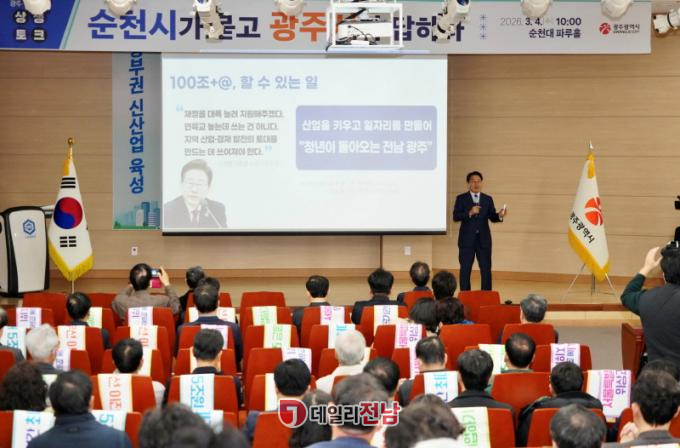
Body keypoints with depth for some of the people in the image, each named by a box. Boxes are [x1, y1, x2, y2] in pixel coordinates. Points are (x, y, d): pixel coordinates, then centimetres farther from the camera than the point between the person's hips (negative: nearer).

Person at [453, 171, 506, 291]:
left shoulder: (488, 199, 10)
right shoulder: (461, 199, 2)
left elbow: (492, 217, 4)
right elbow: (455, 217, -9)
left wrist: (499, 215, -19)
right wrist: (470, 213, -23)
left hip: (484, 240, 2)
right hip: (467, 240, -2)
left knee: (486, 269, 2)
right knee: (465, 270, 3)